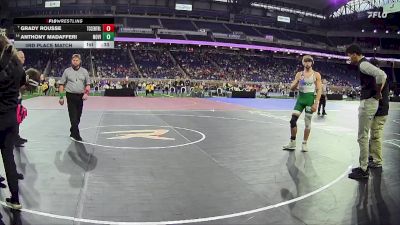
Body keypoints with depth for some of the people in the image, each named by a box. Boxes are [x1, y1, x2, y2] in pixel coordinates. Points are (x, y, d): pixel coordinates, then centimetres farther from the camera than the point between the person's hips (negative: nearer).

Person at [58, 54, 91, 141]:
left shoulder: (84, 71, 7)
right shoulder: (67, 71, 2)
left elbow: (88, 84, 9)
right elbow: (61, 84, 4)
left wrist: (86, 93, -8)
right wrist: (61, 97, -2)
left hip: (80, 96, 3)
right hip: (71, 96, -3)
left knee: (78, 116, 10)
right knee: (73, 116, -9)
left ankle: (73, 132, 26)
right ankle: (76, 135, -10)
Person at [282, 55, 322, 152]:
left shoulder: (316, 75, 0)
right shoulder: (299, 74, 7)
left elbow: (319, 90, -3)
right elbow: (292, 88, 4)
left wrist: (316, 103, -12)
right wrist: (297, 82, -18)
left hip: (310, 98, -2)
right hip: (300, 98, 2)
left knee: (307, 122, 2)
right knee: (293, 120, -5)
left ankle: (304, 143, 14)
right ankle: (292, 143, 7)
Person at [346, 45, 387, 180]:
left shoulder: (363, 64, -16)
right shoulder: (364, 64, 16)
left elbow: (382, 75, -31)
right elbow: (378, 75, 27)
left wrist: (378, 93, -17)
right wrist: (378, 92, 17)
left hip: (368, 103, -11)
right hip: (368, 102, 11)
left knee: (362, 137, -6)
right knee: (364, 136, 16)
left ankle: (363, 171, -1)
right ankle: (363, 167, 24)